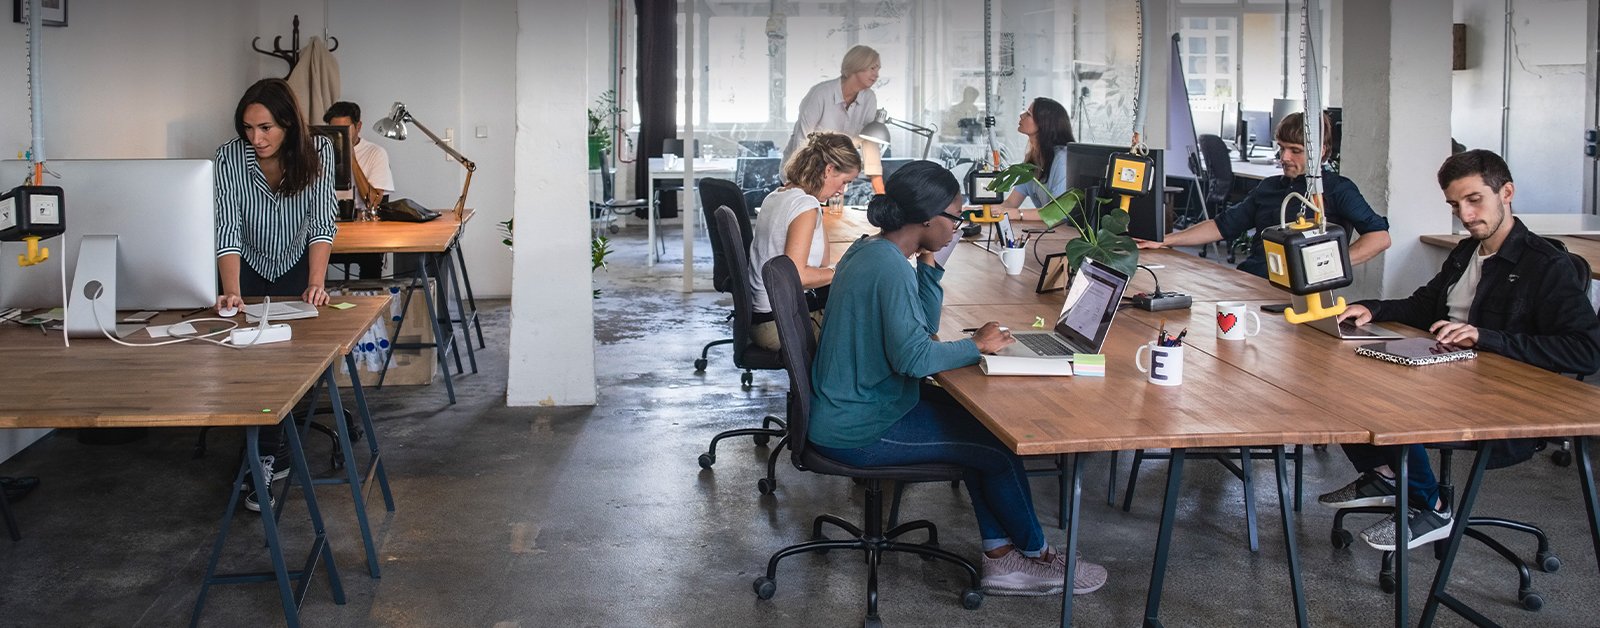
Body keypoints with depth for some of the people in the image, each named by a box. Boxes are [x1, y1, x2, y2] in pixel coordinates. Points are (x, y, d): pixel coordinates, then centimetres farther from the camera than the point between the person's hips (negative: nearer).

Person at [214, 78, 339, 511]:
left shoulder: (317, 152, -24)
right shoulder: (230, 157, -25)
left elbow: (322, 222, -28)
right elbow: (227, 227, -31)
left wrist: (316, 283, -42)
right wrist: (231, 292, -44)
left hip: (296, 264, 0)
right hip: (249, 267, 0)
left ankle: (268, 458, 14)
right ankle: (269, 458, -4)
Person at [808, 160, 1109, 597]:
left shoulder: (868, 250, 7)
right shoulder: (891, 269, -24)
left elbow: (924, 327, 13)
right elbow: (912, 356, -30)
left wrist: (928, 263, 0)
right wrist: (977, 345, -15)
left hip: (843, 408, 10)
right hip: (858, 432, -10)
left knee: (978, 421, 14)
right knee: (999, 444, 1)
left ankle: (1000, 557, 16)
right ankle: (1034, 555, 23)